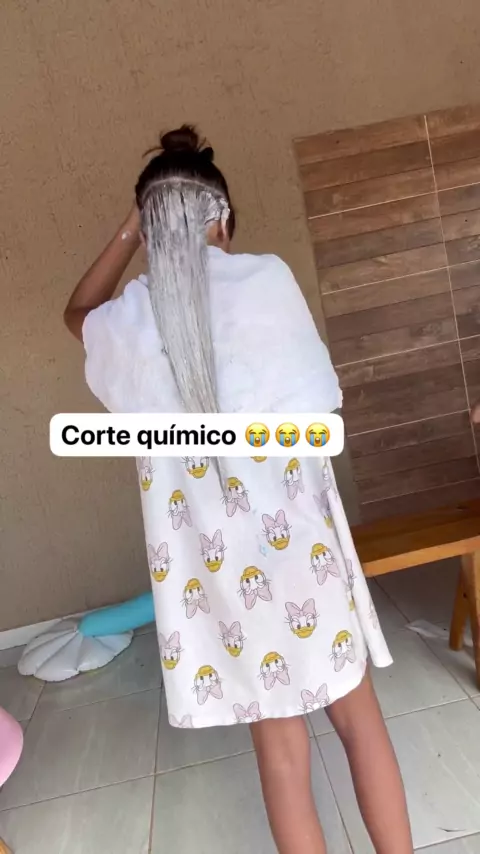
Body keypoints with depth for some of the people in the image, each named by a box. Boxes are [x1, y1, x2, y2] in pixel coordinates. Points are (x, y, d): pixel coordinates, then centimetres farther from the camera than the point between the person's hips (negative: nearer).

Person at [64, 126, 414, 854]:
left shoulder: (131, 318, -1)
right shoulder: (270, 276, -4)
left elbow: (78, 313, 24)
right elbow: (315, 401, 6)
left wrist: (128, 233, 15)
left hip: (208, 541, 1)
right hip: (294, 520, 0)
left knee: (279, 741, 16)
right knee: (356, 709, 19)